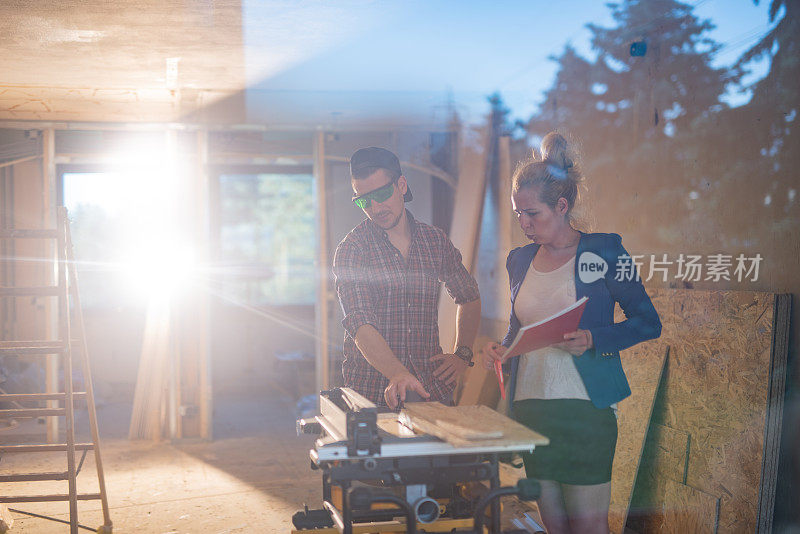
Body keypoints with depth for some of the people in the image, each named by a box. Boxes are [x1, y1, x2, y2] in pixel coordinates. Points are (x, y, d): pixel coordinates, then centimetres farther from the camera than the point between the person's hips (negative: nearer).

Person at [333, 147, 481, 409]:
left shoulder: (436, 241, 8)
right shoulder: (351, 249, -6)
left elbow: (469, 298, 23)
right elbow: (359, 323, -19)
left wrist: (462, 353, 9)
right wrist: (397, 374, -34)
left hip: (433, 389, 3)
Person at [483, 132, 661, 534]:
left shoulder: (602, 251, -3)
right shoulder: (519, 260, 12)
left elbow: (648, 323, -1)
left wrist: (591, 340, -16)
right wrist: (500, 350, 1)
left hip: (585, 406, -5)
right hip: (529, 407, 5)